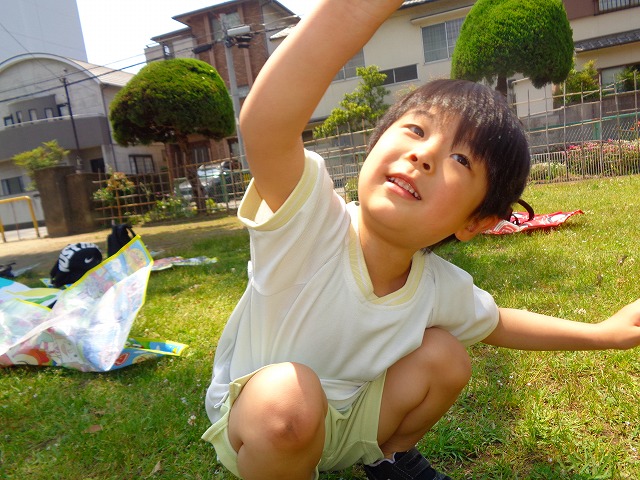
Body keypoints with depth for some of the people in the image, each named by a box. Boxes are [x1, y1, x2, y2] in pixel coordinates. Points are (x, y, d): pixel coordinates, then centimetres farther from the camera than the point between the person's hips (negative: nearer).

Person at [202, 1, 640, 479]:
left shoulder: (442, 290, -15)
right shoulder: (310, 218, -32)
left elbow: (496, 324, 7)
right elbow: (263, 127, -53)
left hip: (342, 423, 4)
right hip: (250, 422, -3)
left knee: (444, 355, -13)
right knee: (287, 394, -36)